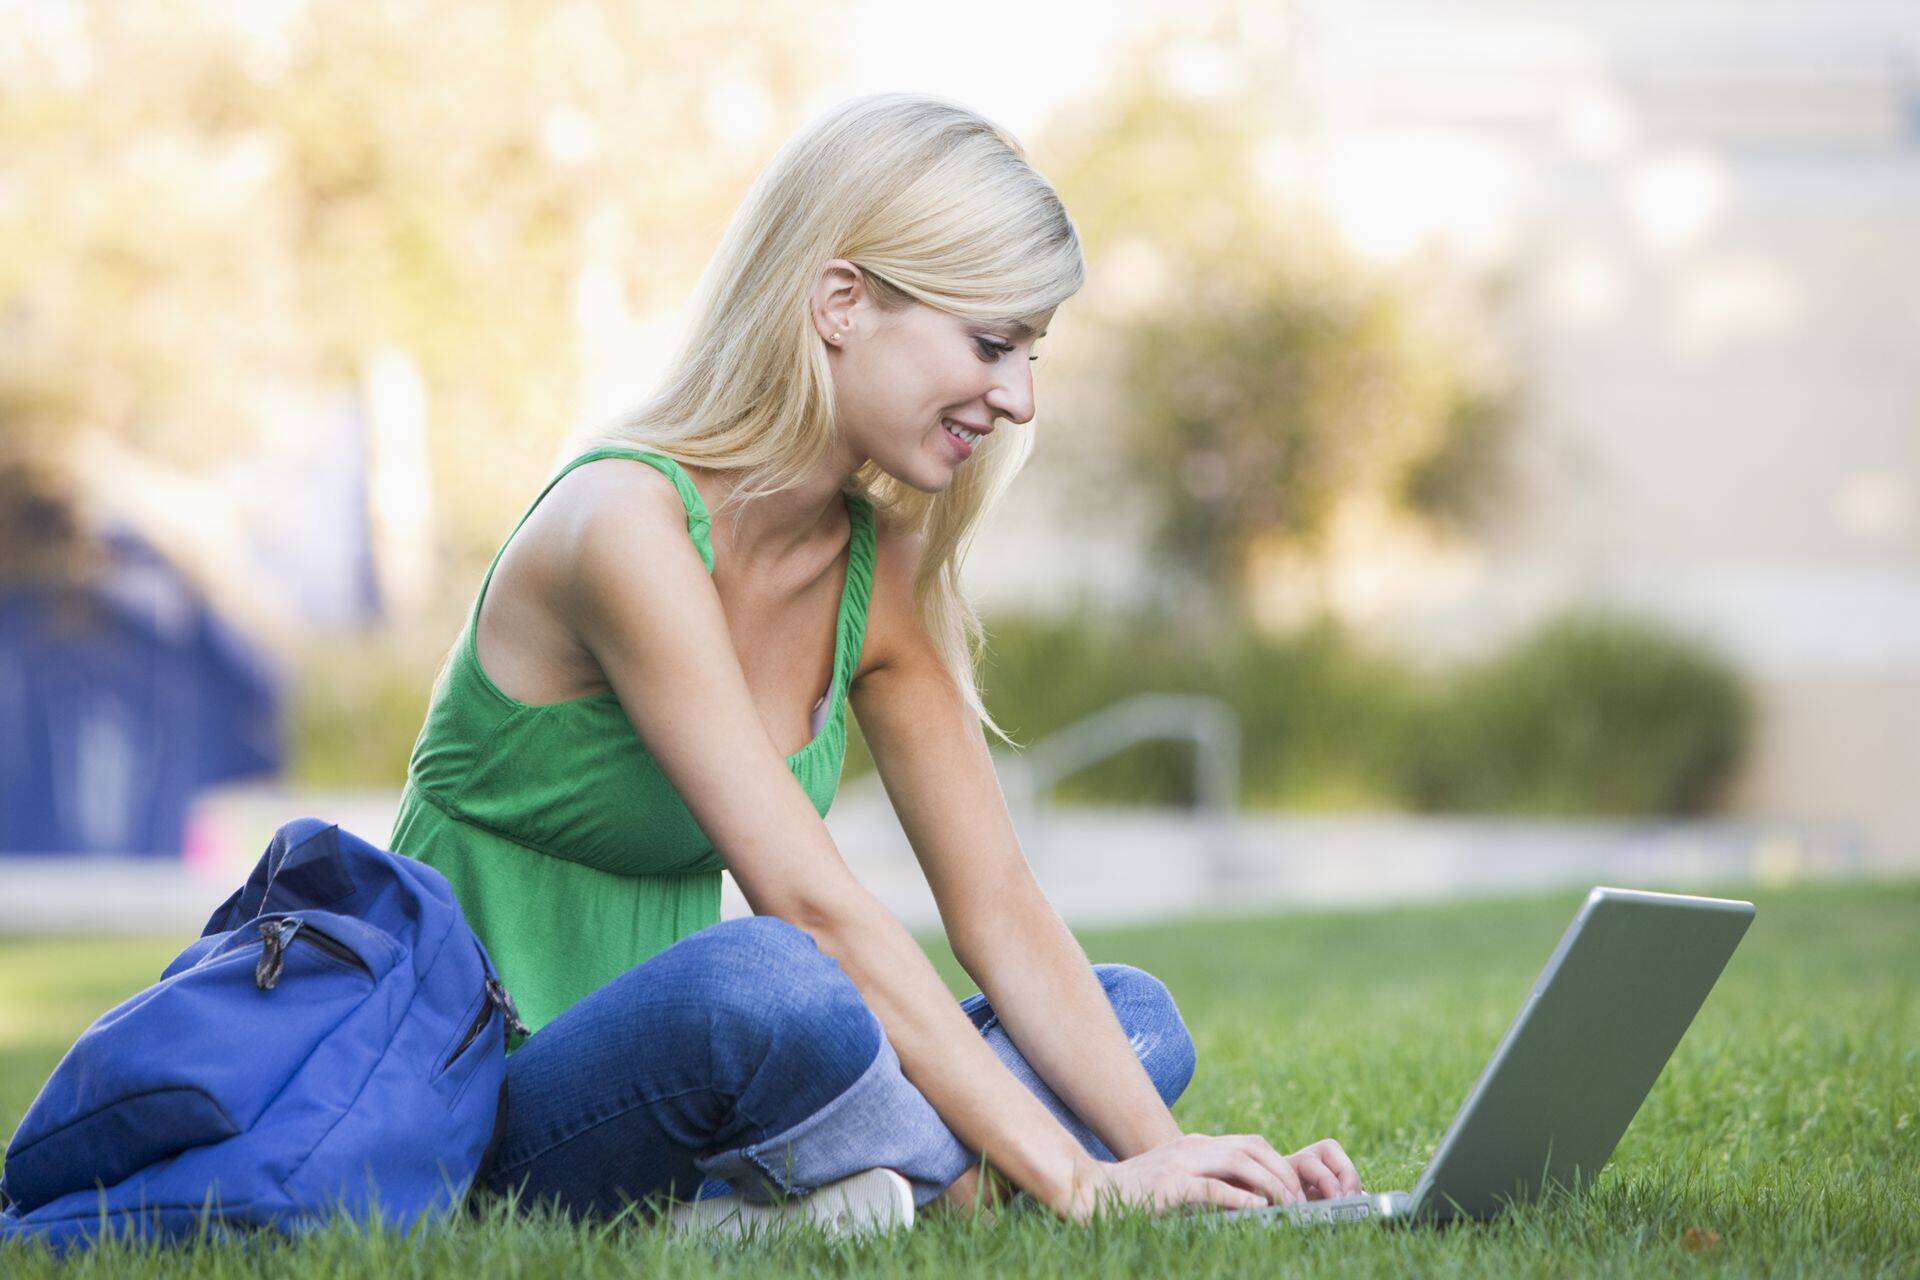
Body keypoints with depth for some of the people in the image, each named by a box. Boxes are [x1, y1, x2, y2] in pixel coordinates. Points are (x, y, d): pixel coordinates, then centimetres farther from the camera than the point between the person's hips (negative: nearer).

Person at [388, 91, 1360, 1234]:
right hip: (472, 1127, -9)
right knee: (767, 979, -38)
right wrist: (1075, 1181, -29)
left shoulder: (881, 570, 5)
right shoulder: (627, 525, -20)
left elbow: (1000, 910, 4)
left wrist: (1165, 1152, -11)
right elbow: (810, 905, -27)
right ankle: (951, 1193, -12)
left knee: (1136, 1016, 0)